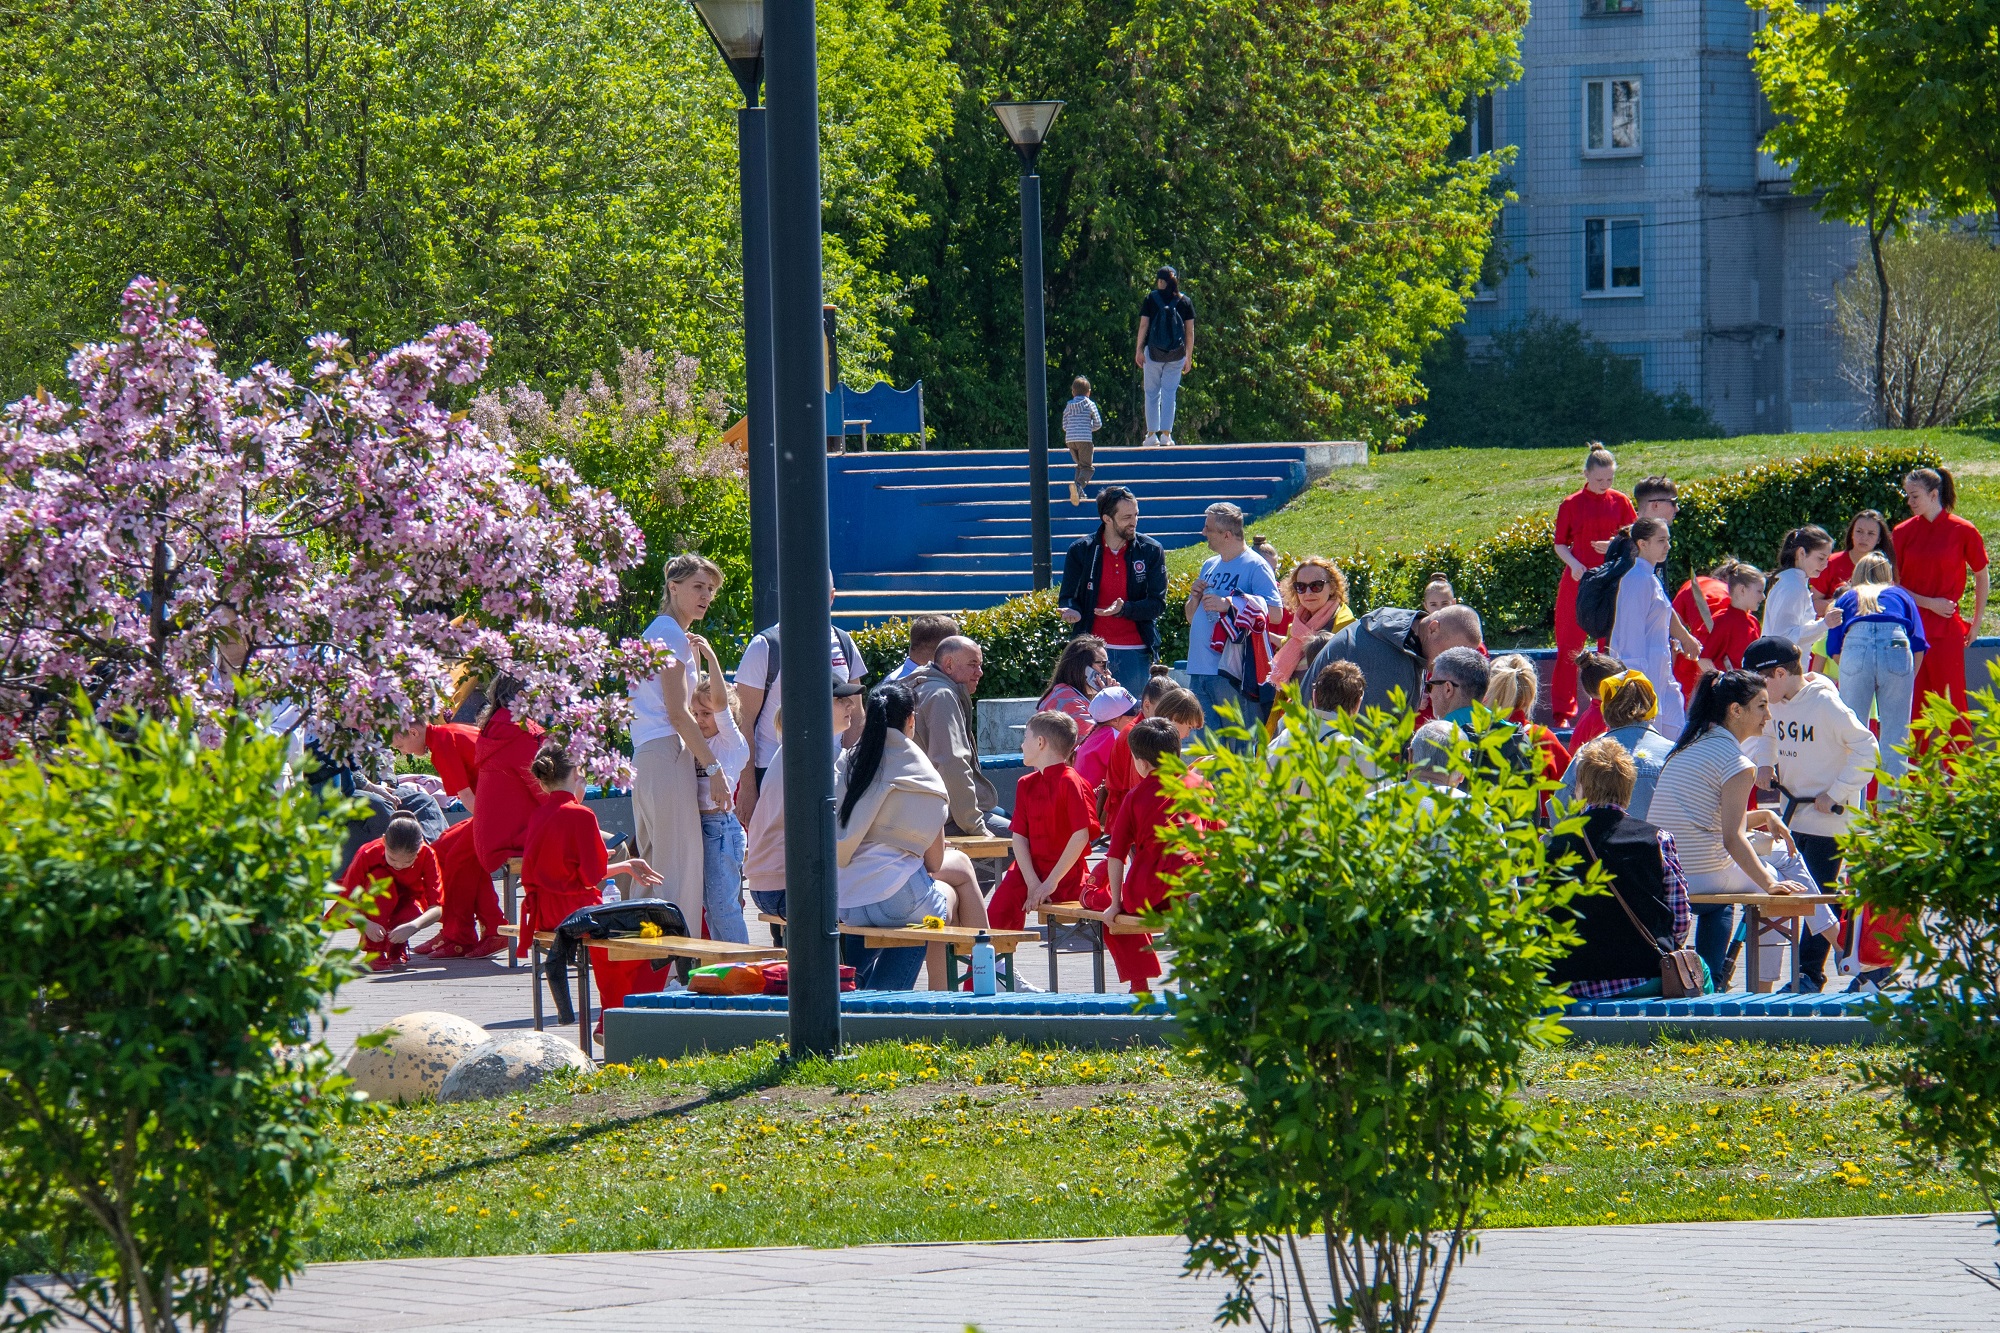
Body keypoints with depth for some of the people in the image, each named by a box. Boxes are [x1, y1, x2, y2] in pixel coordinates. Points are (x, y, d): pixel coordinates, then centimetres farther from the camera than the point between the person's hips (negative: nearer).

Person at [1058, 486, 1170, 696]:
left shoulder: (1151, 551, 3)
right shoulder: (1080, 551, 3)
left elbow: (1158, 603, 0)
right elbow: (1067, 597, 8)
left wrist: (1124, 610, -19)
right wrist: (1072, 611, -18)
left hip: (1136, 653, 0)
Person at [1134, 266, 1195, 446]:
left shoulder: (1151, 298, -1)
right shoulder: (1184, 301, 4)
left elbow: (1143, 325, -4)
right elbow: (1190, 331, 5)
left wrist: (1139, 350, 2)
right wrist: (1189, 356, 11)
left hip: (1154, 352, -1)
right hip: (1176, 354, 1)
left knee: (1152, 392, 8)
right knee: (1169, 393, 4)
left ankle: (1152, 434, 6)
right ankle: (1166, 434, -3)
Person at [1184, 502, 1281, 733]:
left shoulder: (1255, 566, -5)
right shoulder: (1209, 566, 18)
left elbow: (1275, 612, -15)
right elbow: (1191, 617, 24)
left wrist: (1228, 605, -21)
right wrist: (1196, 596, 2)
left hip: (1231, 671, -8)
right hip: (1199, 669, 8)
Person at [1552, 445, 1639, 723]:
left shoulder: (1620, 502, 5)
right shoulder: (1571, 504, 2)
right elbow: (1560, 544, 5)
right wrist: (1573, 563, -14)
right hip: (1578, 580, -1)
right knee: (1569, 647, 0)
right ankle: (1562, 713, 6)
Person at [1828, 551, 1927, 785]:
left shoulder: (1846, 599, 30)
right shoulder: (1901, 596, 30)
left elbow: (1833, 649, 17)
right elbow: (1918, 645, 17)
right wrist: (1908, 681, 26)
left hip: (1856, 645, 0)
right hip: (1896, 644, 0)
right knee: (1895, 737, 6)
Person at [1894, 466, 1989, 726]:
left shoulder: (1962, 531, -2)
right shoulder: (1904, 532, 5)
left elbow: (1982, 578, 7)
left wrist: (1975, 623, 7)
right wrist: (1928, 603, -8)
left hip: (1947, 628, -3)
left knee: (1950, 699, -4)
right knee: (1914, 703, 3)